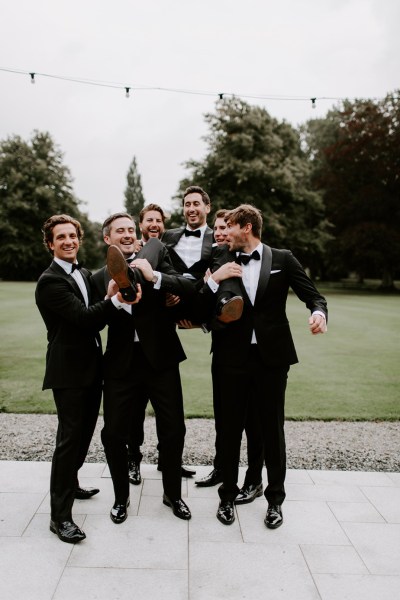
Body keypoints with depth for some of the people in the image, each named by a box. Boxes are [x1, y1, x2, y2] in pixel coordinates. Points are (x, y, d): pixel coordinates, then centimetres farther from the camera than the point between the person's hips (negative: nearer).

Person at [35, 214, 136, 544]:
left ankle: (70, 483, 40)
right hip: (69, 370, -8)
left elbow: (96, 316, 17)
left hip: (91, 366, 8)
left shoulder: (84, 274, 12)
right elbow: (84, 318, -24)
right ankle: (60, 515, 4)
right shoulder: (50, 281, -14)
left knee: (84, 432, 19)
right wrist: (115, 299, -37)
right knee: (69, 437, -6)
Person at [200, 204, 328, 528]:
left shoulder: (283, 259, 3)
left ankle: (275, 499, 27)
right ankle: (228, 494, 28)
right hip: (232, 357, 2)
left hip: (272, 356, -1)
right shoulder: (223, 264, 7)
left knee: (273, 428, 9)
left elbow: (314, 295, 0)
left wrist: (319, 313, -21)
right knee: (231, 428, 10)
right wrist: (214, 280, -11)